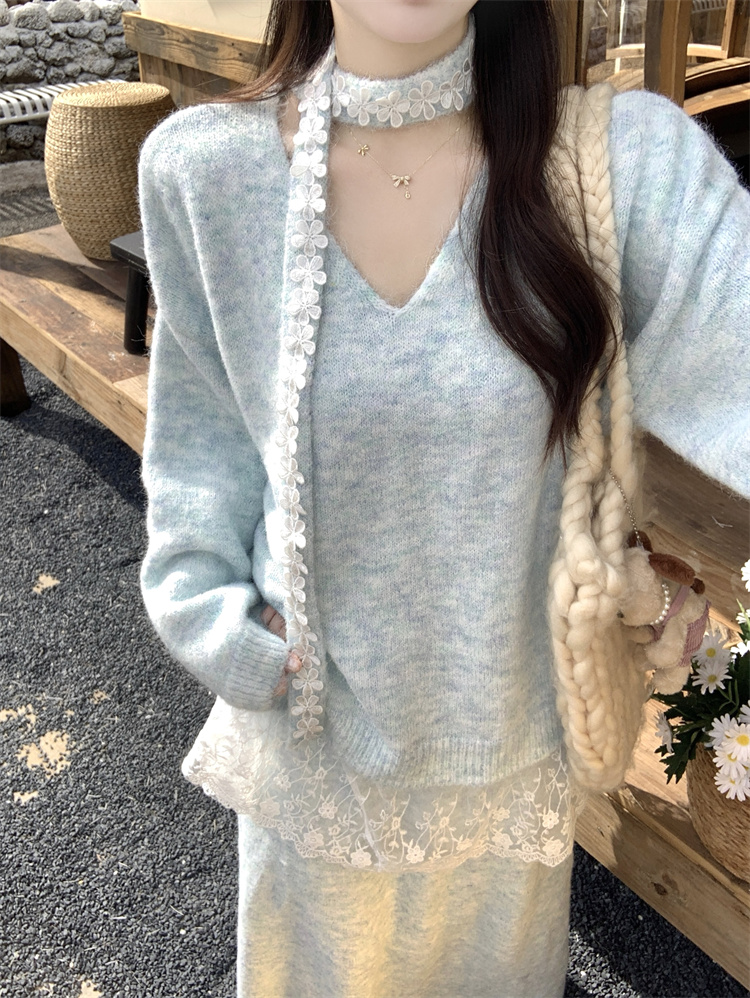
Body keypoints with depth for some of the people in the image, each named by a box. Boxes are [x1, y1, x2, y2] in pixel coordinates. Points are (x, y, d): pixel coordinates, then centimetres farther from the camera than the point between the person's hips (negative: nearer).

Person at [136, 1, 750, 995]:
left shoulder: (630, 158, -19)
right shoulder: (200, 168, -16)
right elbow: (200, 431, -3)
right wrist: (213, 617, -11)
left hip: (508, 716, 1)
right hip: (314, 715, 0)